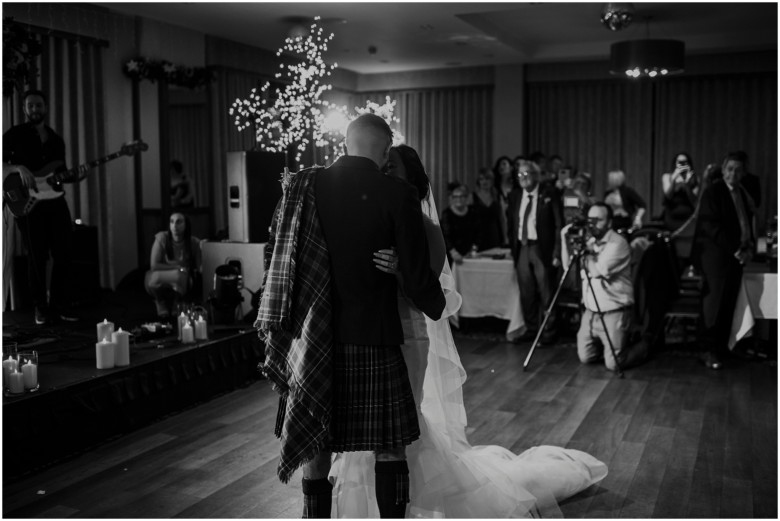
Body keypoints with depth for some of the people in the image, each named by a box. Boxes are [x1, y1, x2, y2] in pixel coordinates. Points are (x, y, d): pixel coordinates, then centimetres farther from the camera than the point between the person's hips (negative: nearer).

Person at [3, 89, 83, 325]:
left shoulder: (56, 139, 15)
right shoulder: (14, 135, 1)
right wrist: (18, 168, -20)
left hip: (56, 202, 4)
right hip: (28, 204, -4)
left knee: (64, 254, 2)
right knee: (37, 258, 0)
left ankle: (61, 305, 13)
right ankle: (40, 307, 12)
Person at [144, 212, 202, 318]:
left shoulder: (194, 242, -10)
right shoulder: (162, 238, -15)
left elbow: (199, 268, -6)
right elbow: (154, 265, -18)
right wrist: (178, 268, -21)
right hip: (159, 284, -1)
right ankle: (161, 302, 0)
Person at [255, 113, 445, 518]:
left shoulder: (302, 187, 2)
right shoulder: (397, 195, -9)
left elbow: (275, 257, 8)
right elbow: (417, 277, -9)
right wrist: (437, 307, 12)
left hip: (311, 339, 4)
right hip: (372, 339, -3)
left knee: (315, 447, 13)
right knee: (389, 446, 11)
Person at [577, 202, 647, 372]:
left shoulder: (618, 243, -14)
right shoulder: (590, 242, 11)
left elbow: (601, 270, -24)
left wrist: (587, 256, -12)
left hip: (614, 312, -7)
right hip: (590, 311, 7)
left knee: (613, 363, -8)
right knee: (585, 357, 6)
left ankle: (642, 349, 22)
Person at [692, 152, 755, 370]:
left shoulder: (742, 194, 14)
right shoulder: (713, 191, -6)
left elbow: (748, 223, 19)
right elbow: (710, 225, -13)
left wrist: (749, 247, 2)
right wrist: (733, 249, -15)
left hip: (736, 255, 6)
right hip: (716, 255, -6)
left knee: (728, 303, 4)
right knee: (715, 301, -5)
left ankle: (720, 345, 10)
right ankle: (710, 350, 2)